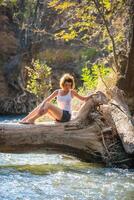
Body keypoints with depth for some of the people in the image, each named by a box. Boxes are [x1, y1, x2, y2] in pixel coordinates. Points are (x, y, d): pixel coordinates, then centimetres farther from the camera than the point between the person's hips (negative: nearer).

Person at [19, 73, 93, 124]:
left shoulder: (72, 92, 3)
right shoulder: (57, 92, 10)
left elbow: (83, 98, 16)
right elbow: (46, 100, 2)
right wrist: (42, 106, -16)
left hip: (66, 115, -5)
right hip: (58, 117, 5)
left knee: (48, 105, -25)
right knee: (43, 105, -13)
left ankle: (32, 119, -31)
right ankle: (25, 119, -18)